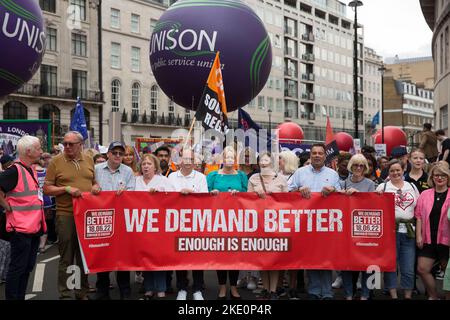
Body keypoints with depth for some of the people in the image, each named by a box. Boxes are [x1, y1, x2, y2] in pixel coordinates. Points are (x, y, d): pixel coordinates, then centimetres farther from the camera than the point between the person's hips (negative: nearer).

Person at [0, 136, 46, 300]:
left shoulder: (31, 169, 12)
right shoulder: (15, 170, -17)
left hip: (34, 227, 9)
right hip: (21, 227, -9)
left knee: (28, 267, 16)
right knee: (18, 268, -1)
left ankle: (20, 297, 26)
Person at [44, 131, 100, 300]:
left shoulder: (89, 160, 10)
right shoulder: (56, 161, -2)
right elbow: (47, 189, -3)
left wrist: (96, 186, -1)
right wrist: (66, 188, -15)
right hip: (65, 215, -4)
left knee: (84, 255, 12)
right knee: (66, 258, 0)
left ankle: (82, 292, 24)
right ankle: (65, 294, 11)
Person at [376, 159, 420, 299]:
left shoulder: (412, 187, 14)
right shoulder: (383, 186, 4)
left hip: (409, 231, 2)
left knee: (408, 268, 3)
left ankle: (408, 296, 15)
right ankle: (393, 295, 14)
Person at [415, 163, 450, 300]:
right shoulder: (425, 194, 5)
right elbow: (419, 216, 4)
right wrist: (418, 236, -1)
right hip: (428, 239, 2)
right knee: (422, 269, 2)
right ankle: (433, 296, 21)